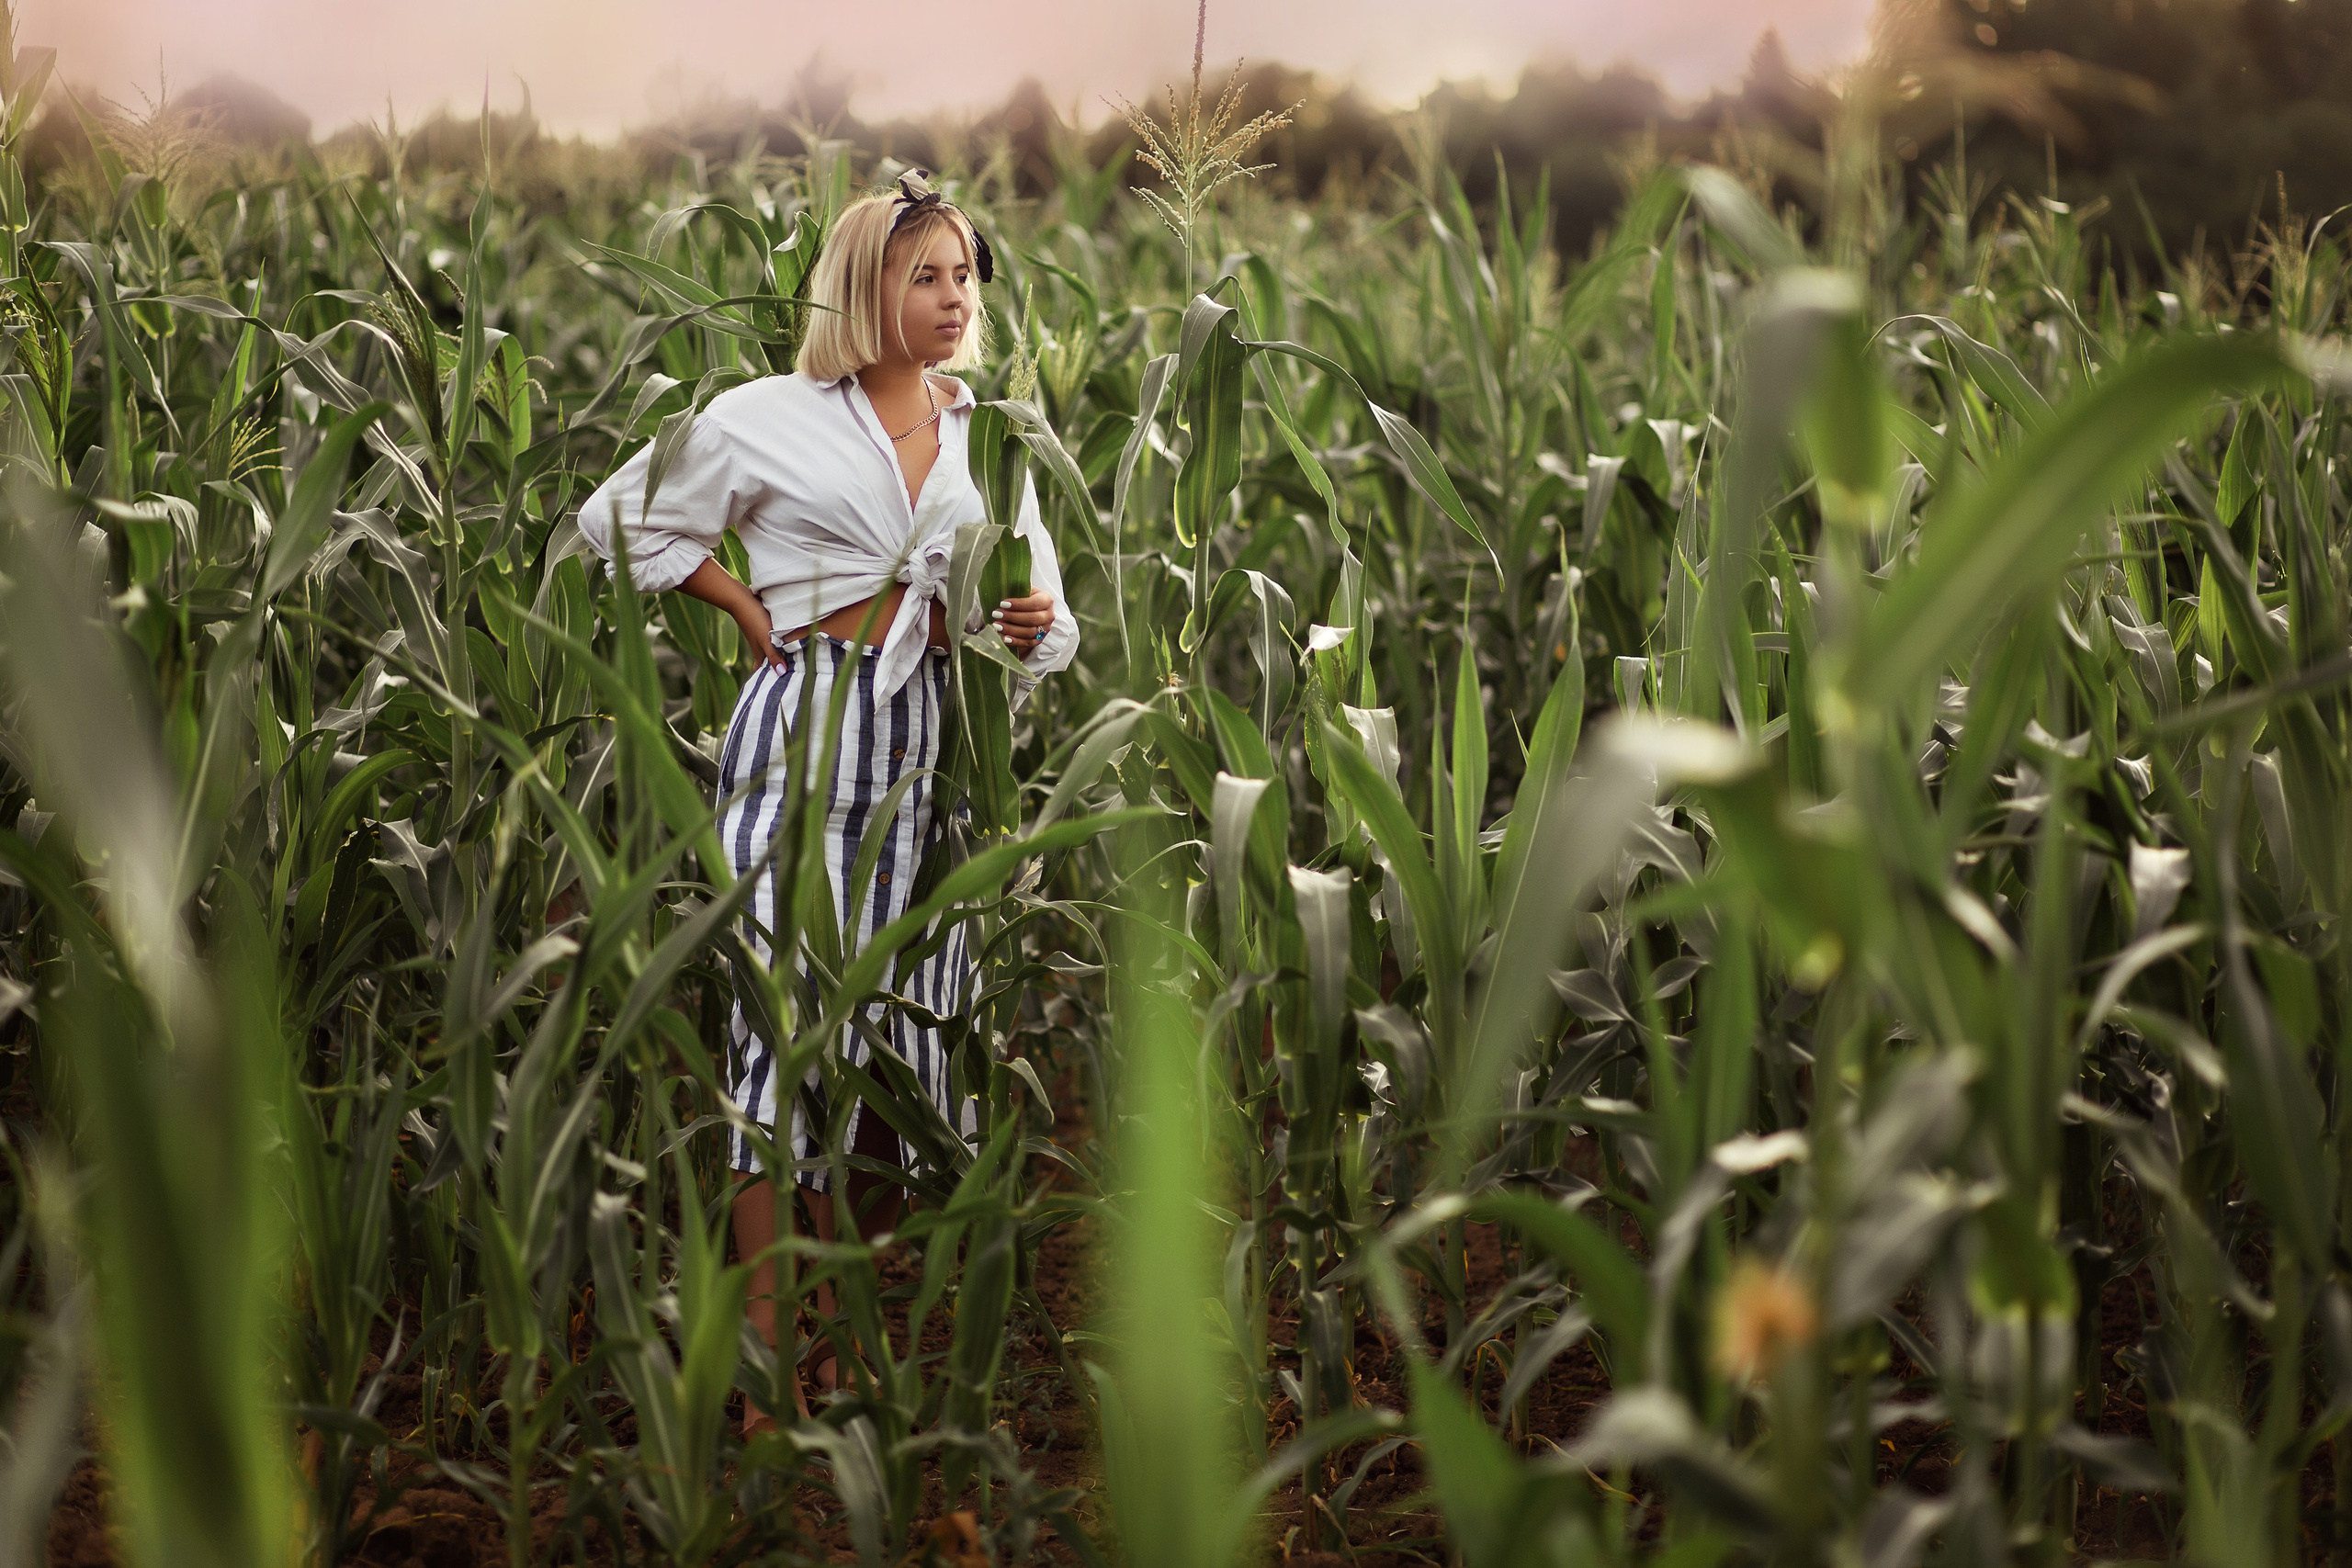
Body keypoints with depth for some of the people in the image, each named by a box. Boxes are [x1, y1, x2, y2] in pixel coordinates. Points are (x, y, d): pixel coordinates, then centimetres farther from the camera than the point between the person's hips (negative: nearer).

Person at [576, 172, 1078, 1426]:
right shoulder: (773, 419, 2)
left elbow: (1044, 620, 16)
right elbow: (620, 519, 10)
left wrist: (1036, 623, -8)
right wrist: (747, 608, 2)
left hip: (928, 740, 5)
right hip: (805, 727, -4)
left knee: (903, 1023, 6)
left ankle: (833, 1326, 21)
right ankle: (767, 1355, -7)